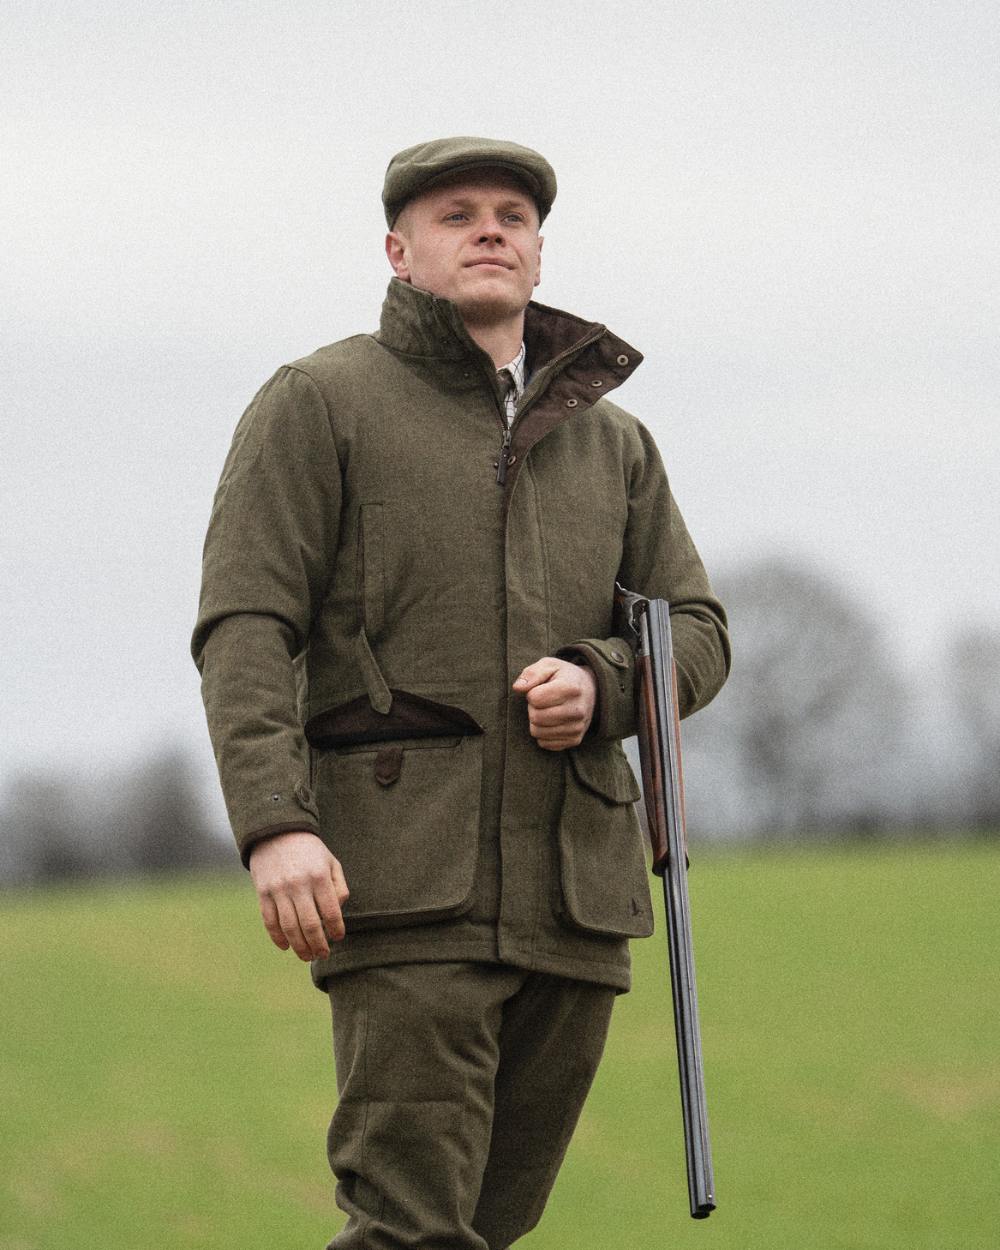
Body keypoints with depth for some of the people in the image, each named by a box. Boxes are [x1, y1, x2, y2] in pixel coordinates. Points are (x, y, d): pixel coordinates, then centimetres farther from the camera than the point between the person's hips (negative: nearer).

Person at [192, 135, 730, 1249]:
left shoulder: (612, 439, 19)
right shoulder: (318, 405, 4)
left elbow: (696, 632, 19)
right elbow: (244, 628, -5)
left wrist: (599, 682, -5)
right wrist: (274, 822, -20)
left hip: (573, 897, 5)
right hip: (402, 888, -5)